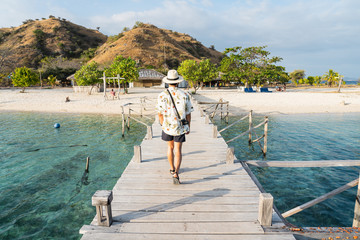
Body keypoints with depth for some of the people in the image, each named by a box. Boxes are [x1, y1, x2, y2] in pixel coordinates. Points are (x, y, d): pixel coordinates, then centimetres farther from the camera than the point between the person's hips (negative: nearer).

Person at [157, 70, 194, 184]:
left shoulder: (162, 95, -10)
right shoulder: (184, 95, -8)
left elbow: (160, 113, -9)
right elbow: (188, 114, -3)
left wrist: (163, 125, 7)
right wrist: (188, 127, 9)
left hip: (167, 127, 1)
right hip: (180, 127, -1)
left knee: (170, 147, 21)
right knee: (178, 151, 6)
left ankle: (172, 169, 38)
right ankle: (175, 174, -6)